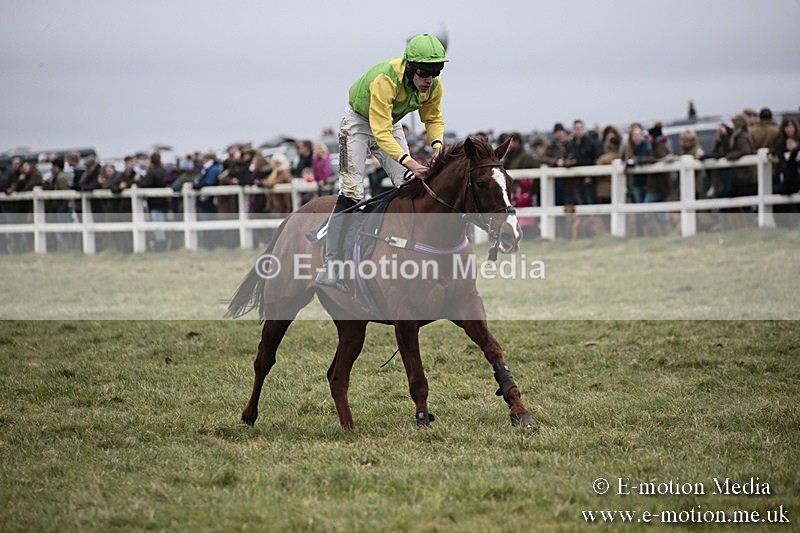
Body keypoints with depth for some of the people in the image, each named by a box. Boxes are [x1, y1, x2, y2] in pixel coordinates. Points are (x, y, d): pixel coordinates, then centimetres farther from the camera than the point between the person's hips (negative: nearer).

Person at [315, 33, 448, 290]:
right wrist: (410, 163, -53)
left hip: (391, 123, 6)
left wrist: (437, 144, -24)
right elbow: (380, 132, -43)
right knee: (351, 192, -14)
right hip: (359, 122, -6)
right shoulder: (385, 80, -40)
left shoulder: (434, 85, -20)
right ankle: (329, 267, -15)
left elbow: (433, 118, -1)